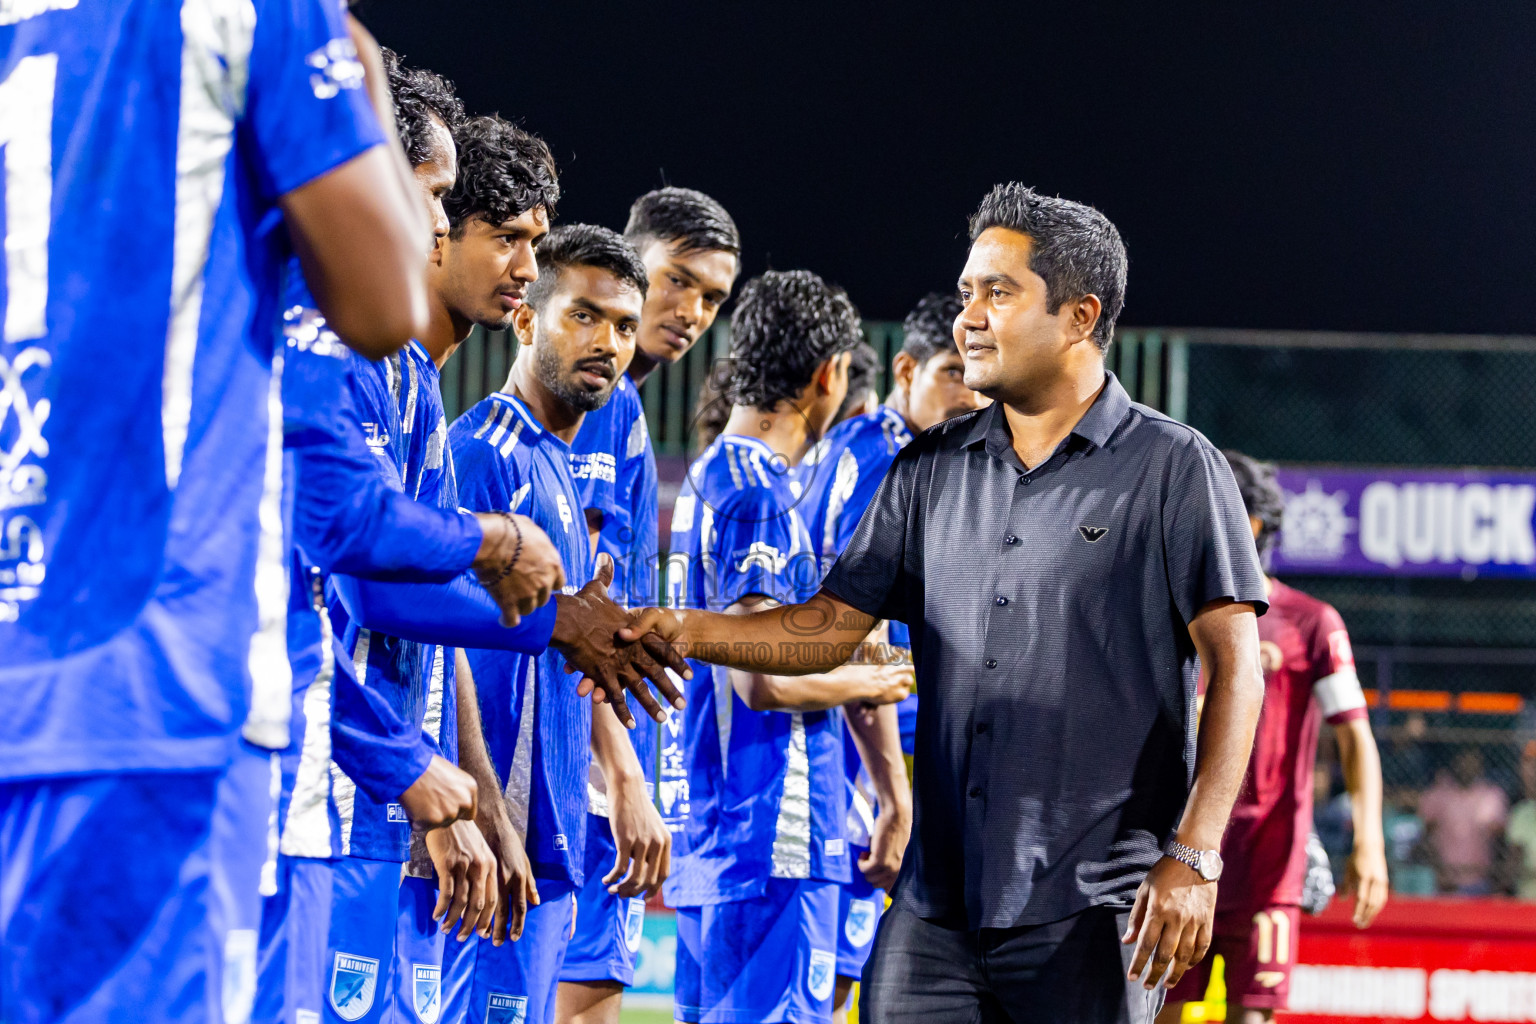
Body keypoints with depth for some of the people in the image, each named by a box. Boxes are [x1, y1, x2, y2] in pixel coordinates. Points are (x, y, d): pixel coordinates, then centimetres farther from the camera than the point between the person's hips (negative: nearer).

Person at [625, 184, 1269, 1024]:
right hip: (938, 899, 5)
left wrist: (1194, 859, -14)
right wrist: (686, 632, -4)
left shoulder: (1172, 467, -1)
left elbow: (1234, 665, -5)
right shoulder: (930, 471, 14)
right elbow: (832, 624, 13)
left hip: (1094, 910, -5)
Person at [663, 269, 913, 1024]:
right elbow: (764, 675, -21)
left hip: (716, 845, 10)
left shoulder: (710, 479, 17)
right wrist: (871, 685, -3)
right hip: (774, 847, -10)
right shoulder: (761, 496, -14)